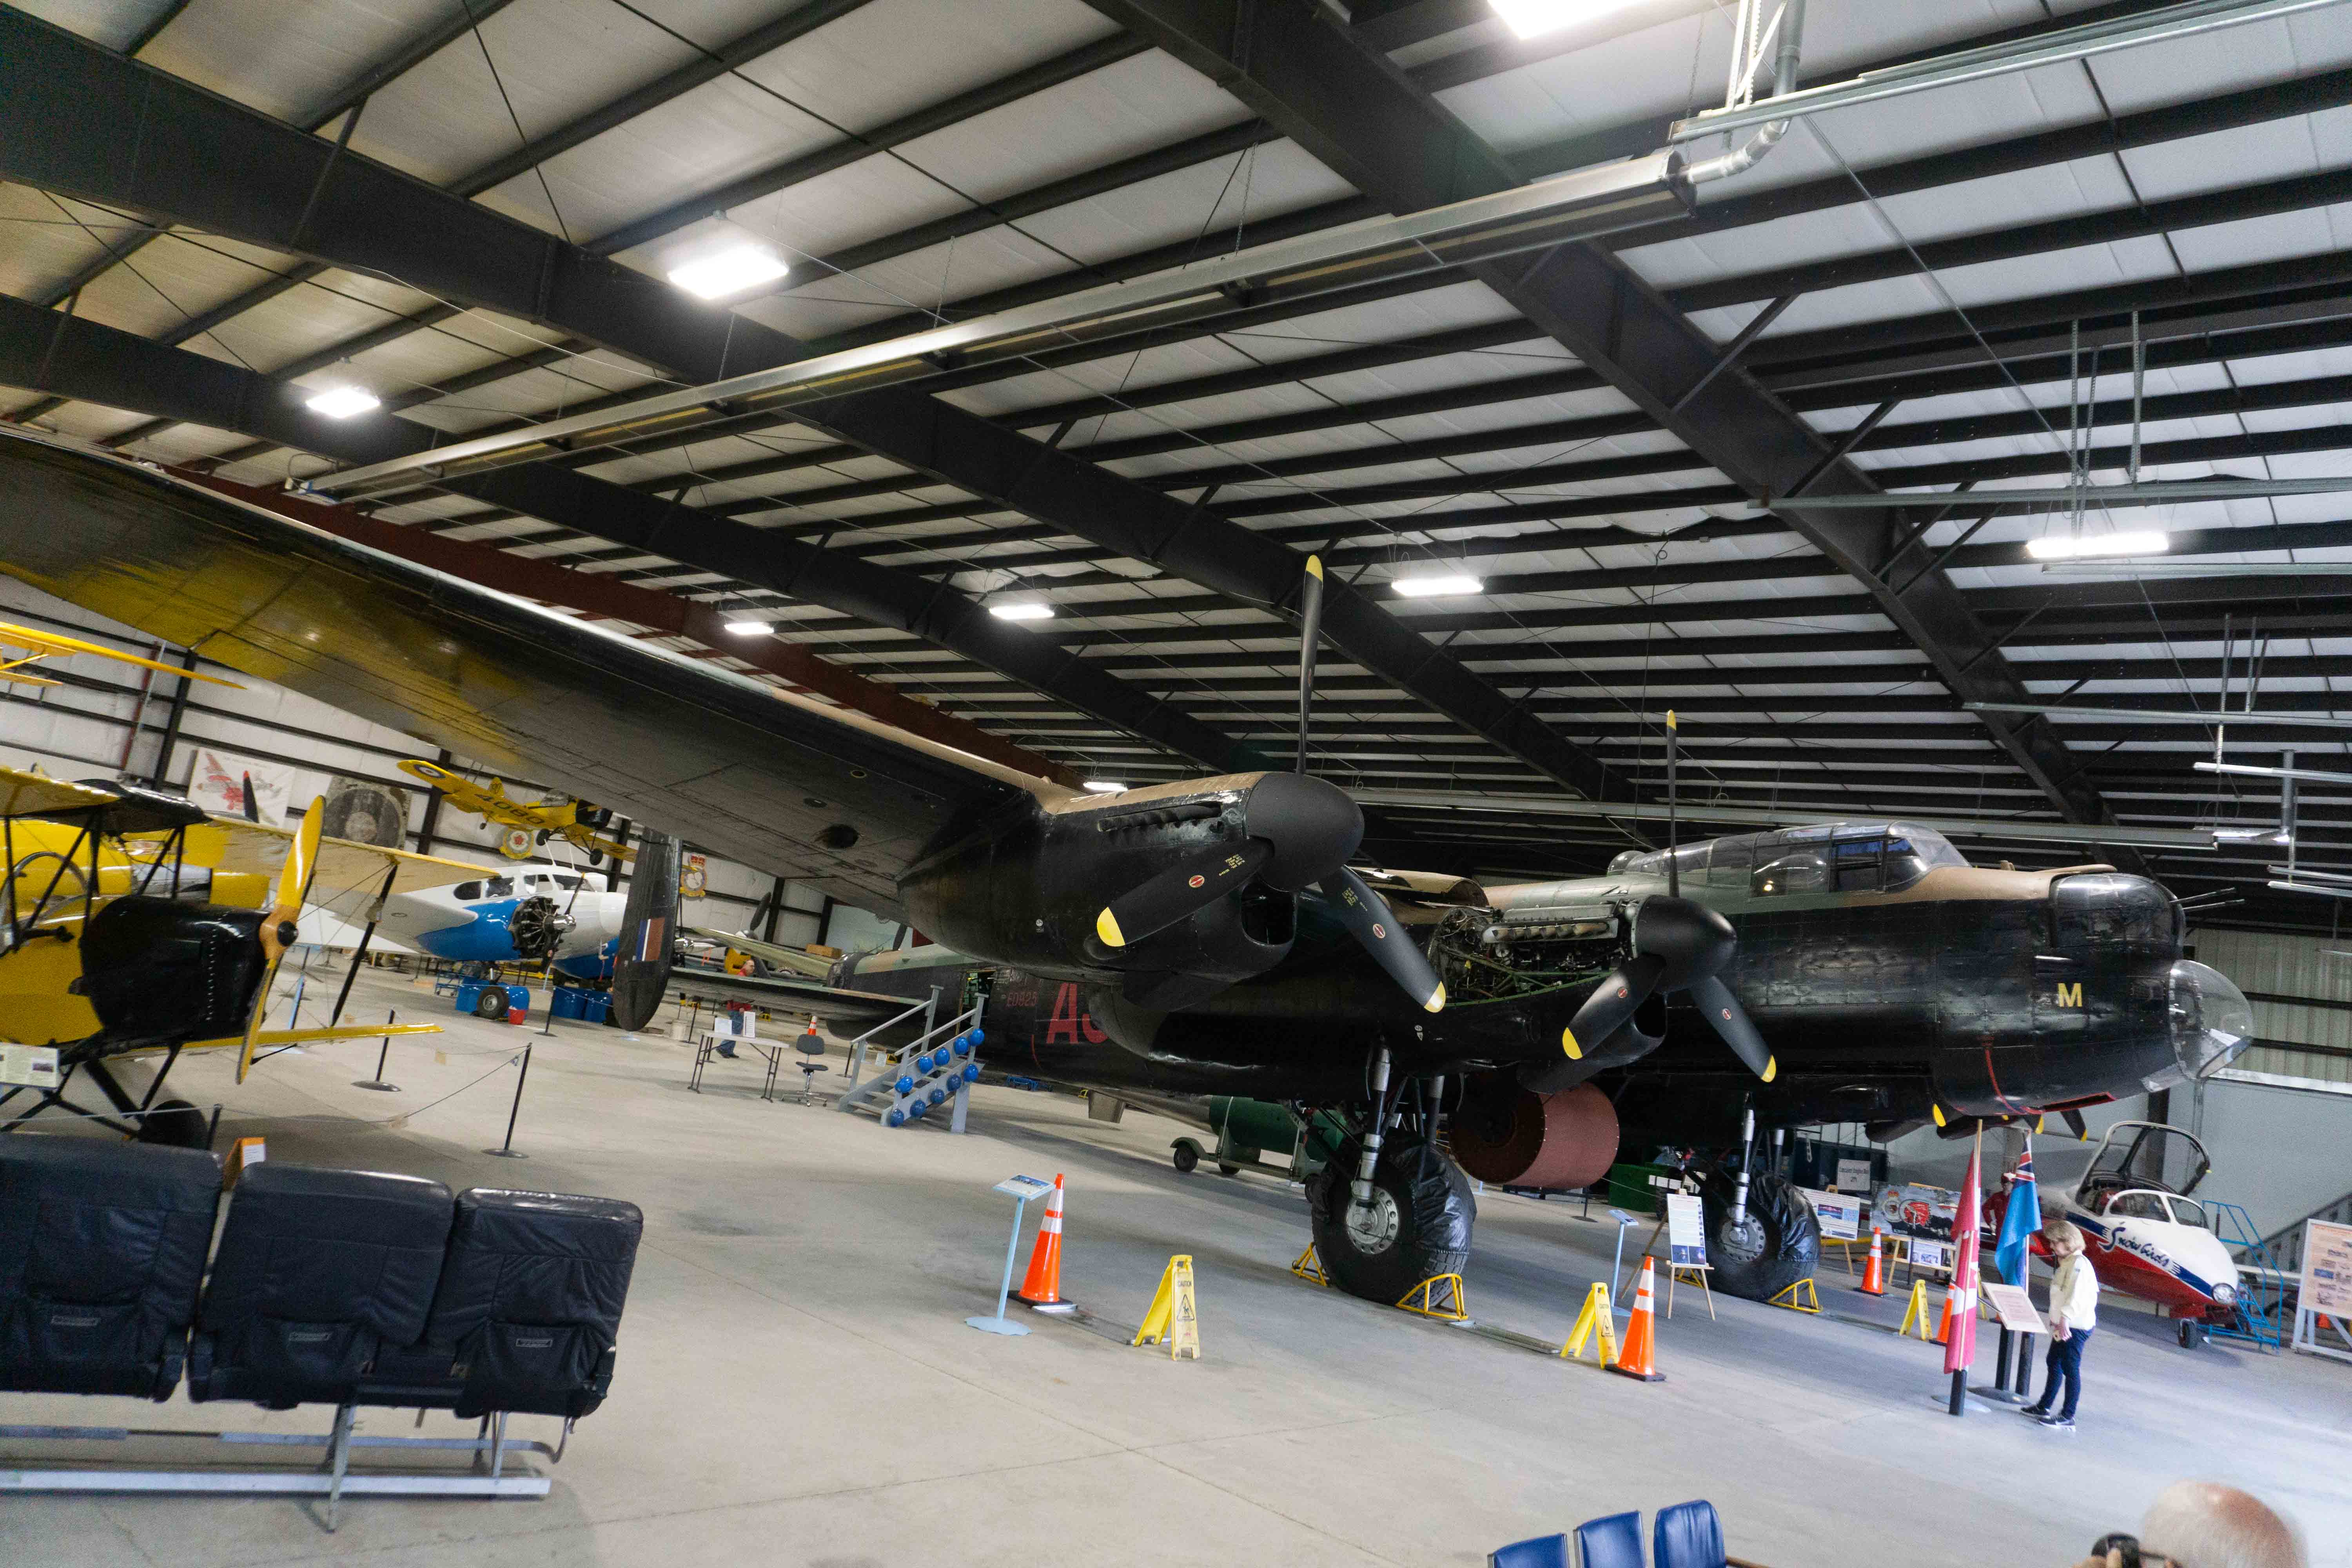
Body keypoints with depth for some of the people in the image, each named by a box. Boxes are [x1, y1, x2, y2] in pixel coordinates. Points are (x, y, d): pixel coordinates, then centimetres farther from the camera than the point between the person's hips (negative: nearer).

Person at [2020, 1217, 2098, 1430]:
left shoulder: (2079, 1263, -15)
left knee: (2070, 1369, -6)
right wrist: (2058, 1320, 22)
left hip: (2075, 1327, -11)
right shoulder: (2067, 1263, 17)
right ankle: (2044, 1407, 27)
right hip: (2065, 1326, 11)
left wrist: (2064, 1320, -36)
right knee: (2053, 1363, 17)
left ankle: (2068, 1416, -2)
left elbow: (2075, 1295, -27)